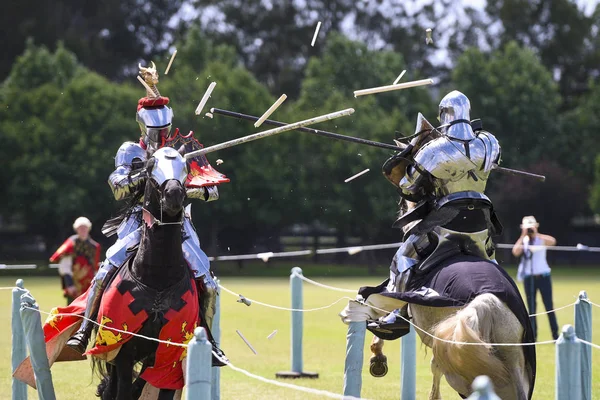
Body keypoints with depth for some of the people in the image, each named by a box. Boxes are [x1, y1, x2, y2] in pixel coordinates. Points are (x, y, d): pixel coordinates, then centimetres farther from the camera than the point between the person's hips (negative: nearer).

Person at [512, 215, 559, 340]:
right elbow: (516, 252, -15)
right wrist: (523, 236, -13)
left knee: (549, 306, -4)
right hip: (529, 277, 3)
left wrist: (536, 234, -23)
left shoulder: (542, 239, -3)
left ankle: (555, 335, 0)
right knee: (531, 307, 6)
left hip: (543, 276, -3)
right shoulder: (523, 241, 4)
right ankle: (533, 335, 10)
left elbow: (552, 241, -25)